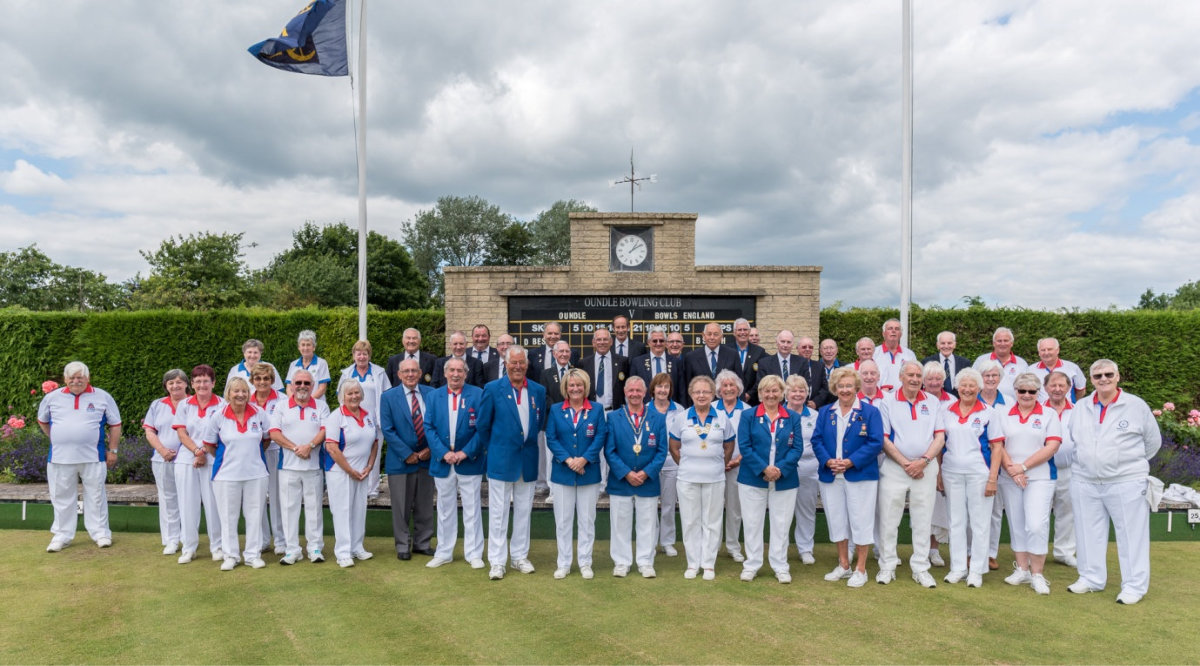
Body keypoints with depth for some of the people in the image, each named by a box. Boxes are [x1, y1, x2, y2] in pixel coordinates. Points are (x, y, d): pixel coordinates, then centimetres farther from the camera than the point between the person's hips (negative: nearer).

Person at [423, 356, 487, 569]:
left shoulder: (477, 394, -3)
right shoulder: (433, 396, 5)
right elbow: (429, 427, 0)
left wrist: (466, 452, -14)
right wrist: (443, 453, -11)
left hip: (470, 461, -2)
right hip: (442, 462, 2)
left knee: (472, 510, 5)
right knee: (445, 510, 12)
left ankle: (474, 554, 15)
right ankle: (444, 553, 23)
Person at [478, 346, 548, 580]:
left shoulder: (538, 391, 4)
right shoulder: (493, 389, -6)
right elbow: (482, 426, 0)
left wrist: (528, 444, 11)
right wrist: (494, 450, 5)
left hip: (528, 461, 3)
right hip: (501, 461, -3)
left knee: (524, 511, 12)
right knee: (498, 512, 3)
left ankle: (520, 556, 24)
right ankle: (497, 561, 11)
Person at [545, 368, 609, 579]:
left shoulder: (596, 409, 2)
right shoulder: (556, 410, 3)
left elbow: (600, 437, -6)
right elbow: (551, 438, -3)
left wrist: (584, 459, -17)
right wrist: (567, 460, -16)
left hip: (589, 473, 0)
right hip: (562, 473, 0)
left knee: (587, 520, 7)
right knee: (563, 521, 7)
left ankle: (585, 563, 18)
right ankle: (563, 564, 17)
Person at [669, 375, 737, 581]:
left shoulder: (722, 419, 3)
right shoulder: (682, 419, 1)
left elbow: (729, 447, 13)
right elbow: (674, 448, 10)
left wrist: (720, 465, 11)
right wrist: (687, 465, 10)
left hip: (714, 479, 0)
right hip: (687, 479, 0)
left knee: (712, 522, 6)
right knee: (690, 522, 6)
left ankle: (709, 564, 16)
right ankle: (693, 563, 17)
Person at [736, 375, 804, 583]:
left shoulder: (793, 417, 5)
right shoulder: (748, 415, 0)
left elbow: (797, 448, -1)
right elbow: (744, 446, -7)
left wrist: (781, 469, -16)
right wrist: (763, 469, -17)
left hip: (785, 480, 1)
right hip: (752, 479, -1)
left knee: (781, 524, 8)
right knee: (752, 523, 6)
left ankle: (780, 567, 20)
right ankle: (751, 565, 18)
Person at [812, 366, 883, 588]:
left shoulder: (870, 412, -1)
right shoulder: (825, 412, 10)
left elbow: (876, 443, -9)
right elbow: (817, 440, 5)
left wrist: (850, 462, -18)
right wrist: (828, 461, -13)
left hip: (860, 476, -4)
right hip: (830, 476, 4)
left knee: (861, 521, 0)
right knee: (836, 520, 10)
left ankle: (860, 569, 13)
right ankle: (843, 565, 25)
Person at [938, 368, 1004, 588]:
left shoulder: (988, 413, 0)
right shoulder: (947, 412, 7)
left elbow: (997, 446, -3)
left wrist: (993, 477, -10)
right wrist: (938, 473, 5)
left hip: (979, 474, -3)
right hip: (951, 474, 3)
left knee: (980, 522, 3)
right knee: (956, 522, 10)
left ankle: (976, 570, 14)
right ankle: (958, 567, 20)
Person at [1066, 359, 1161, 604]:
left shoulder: (1136, 406, -3)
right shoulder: (1080, 407, 7)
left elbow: (1153, 441, 6)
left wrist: (1132, 462, 10)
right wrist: (1090, 462, 12)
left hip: (1126, 483, -4)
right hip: (1085, 483, 4)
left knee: (1131, 534, 1)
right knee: (1089, 533, 11)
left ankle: (1134, 586, 11)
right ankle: (1091, 579, 22)